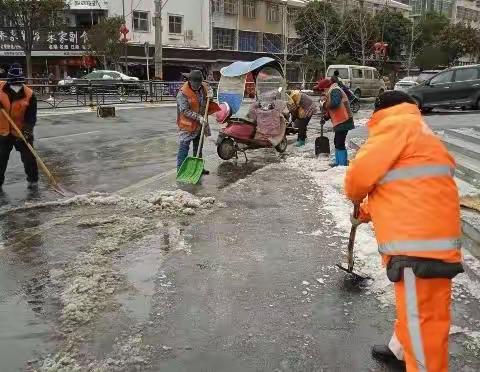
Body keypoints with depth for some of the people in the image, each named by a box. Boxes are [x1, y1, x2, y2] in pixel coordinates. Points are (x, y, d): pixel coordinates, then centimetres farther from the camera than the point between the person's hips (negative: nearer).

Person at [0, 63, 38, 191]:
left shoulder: (29, 94, -12)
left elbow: (32, 115, -14)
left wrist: (28, 128, -30)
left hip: (22, 132, -2)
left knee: (28, 157, 3)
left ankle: (33, 180, 20)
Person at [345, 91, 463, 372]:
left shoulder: (396, 124, -4)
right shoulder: (417, 130, 26)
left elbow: (361, 173, -12)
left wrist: (356, 198, 10)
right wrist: (368, 211, 41)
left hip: (418, 242, -11)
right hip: (429, 236, 11)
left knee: (422, 317, -4)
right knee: (415, 308, 27)